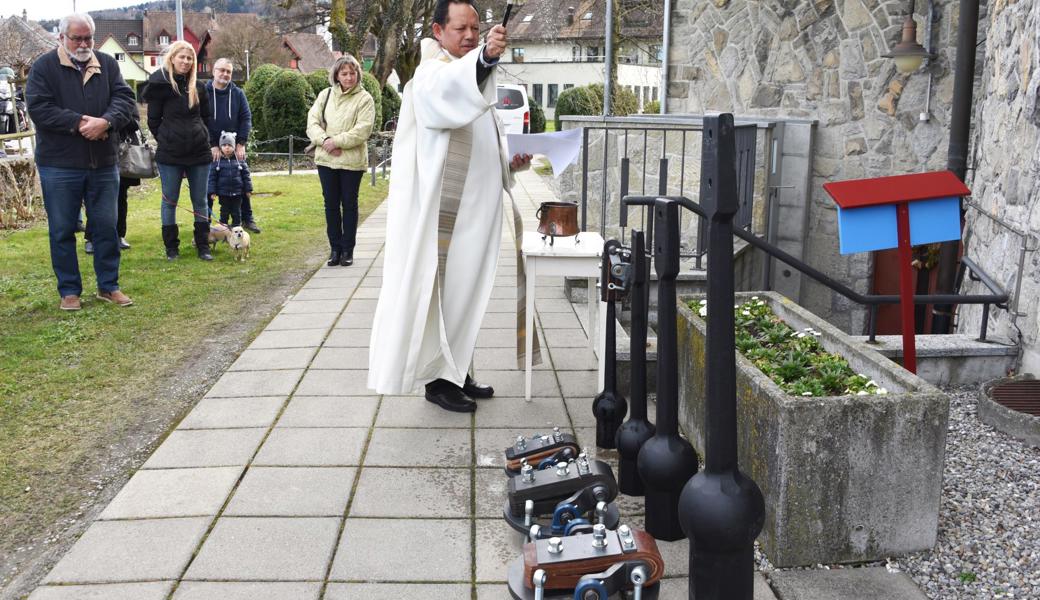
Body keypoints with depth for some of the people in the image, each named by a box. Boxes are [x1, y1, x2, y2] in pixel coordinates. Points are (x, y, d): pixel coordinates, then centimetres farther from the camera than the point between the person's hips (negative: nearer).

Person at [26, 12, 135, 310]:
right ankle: (69, 290, 17)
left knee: (106, 227, 8)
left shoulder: (107, 64, 9)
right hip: (59, 164, -3)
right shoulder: (44, 66, -2)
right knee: (62, 230, 5)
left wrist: (106, 121, -20)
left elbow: (124, 97, -1)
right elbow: (38, 107, -11)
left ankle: (109, 285, 21)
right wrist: (79, 122, -19)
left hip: (103, 163, 3)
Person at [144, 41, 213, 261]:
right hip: (170, 154, -3)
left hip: (199, 152, 3)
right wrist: (165, 140, 0)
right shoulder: (160, 85, -4)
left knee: (200, 201, 7)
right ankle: (171, 247, 13)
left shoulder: (198, 86, 7)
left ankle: (203, 246, 14)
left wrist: (202, 138, 9)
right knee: (170, 201, 4)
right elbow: (153, 120, -1)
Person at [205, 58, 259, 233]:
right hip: (210, 148, -2)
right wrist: (212, 145, -15)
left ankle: (247, 219, 19)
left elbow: (246, 118, 1)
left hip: (235, 148, 2)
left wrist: (241, 143, -8)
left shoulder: (238, 93, 4)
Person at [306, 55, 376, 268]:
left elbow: (362, 130, -14)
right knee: (331, 204, 9)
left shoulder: (364, 99, -5)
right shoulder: (325, 95, 8)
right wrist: (324, 140, -14)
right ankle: (335, 248, 20)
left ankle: (348, 249, 16)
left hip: (352, 161, -4)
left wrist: (337, 142, -16)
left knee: (349, 204, 7)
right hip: (326, 160, 4)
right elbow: (312, 121, 3)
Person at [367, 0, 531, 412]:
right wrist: (484, 57, -54)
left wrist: (509, 160, 5)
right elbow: (447, 89, -37)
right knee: (440, 291, -2)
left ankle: (457, 374, 25)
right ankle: (437, 379, 9)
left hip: (474, 209, 9)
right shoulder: (433, 74, -9)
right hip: (443, 212, -9)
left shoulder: (475, 74, 19)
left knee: (465, 290, 14)